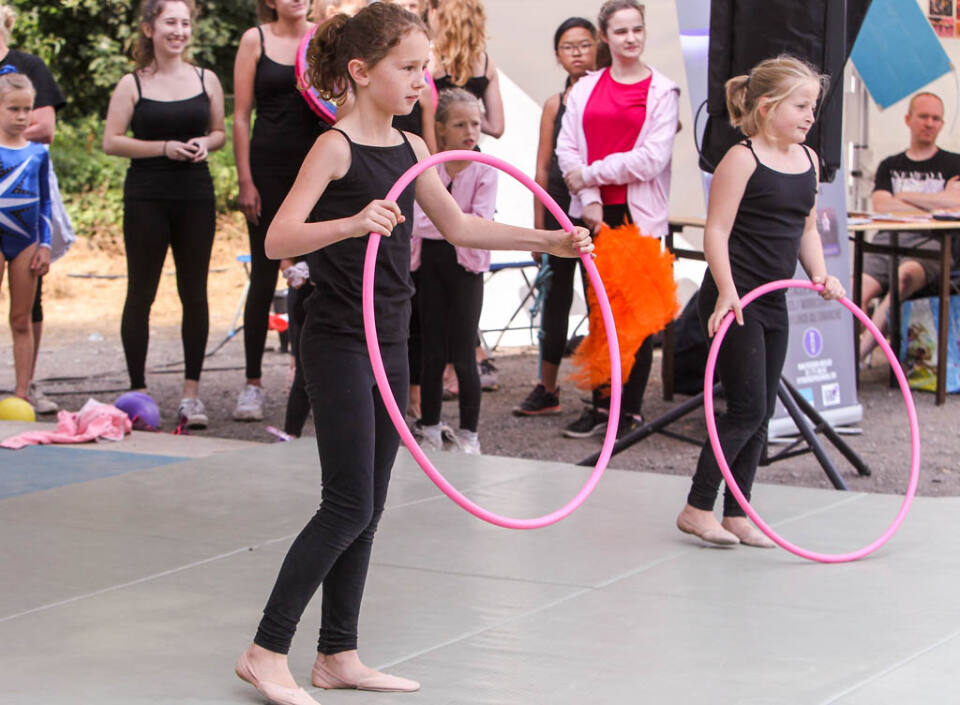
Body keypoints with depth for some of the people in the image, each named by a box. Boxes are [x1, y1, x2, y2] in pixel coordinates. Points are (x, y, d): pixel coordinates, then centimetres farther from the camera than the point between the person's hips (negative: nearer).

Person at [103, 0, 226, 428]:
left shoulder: (206, 80, 8)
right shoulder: (132, 84, 1)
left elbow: (220, 132, 17)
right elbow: (111, 141, -3)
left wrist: (205, 144, -6)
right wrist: (164, 147, -13)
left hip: (195, 197, 2)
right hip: (146, 197, -2)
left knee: (194, 293, 3)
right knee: (141, 293, 1)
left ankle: (191, 393, 8)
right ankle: (138, 391, 7)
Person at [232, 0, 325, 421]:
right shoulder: (256, 40, 3)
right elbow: (240, 116, 1)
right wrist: (245, 181, -6)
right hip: (270, 167, -2)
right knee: (264, 276, 1)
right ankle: (253, 383, 7)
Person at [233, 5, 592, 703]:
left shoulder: (411, 150, 9)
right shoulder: (336, 148, -13)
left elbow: (459, 226, 20)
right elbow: (278, 239, -22)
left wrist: (551, 242, 15)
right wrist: (351, 223, -38)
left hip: (389, 343, 8)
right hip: (339, 343, -8)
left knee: (366, 508, 10)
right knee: (348, 506, -10)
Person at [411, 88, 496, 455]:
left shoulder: (484, 170, -5)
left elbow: (481, 224, -14)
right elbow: (418, 219, -6)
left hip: (465, 263, -2)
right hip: (431, 260, 2)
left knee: (463, 353, -3)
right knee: (432, 351, 8)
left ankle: (468, 434, 5)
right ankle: (430, 428, 18)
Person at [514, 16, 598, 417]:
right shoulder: (555, 104, 7)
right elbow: (543, 167, 8)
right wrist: (539, 226, 6)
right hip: (561, 209, 3)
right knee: (556, 298, 9)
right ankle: (547, 390, 17)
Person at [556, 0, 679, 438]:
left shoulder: (661, 91, -1)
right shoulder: (585, 89, 9)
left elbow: (652, 158, -10)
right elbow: (567, 149, 4)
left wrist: (591, 173, -8)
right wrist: (589, 201, -9)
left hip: (638, 214, -3)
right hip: (594, 213, 3)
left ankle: (631, 411, 5)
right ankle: (599, 406, 14)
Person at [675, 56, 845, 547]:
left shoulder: (808, 160, 11)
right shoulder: (741, 160, -12)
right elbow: (717, 231, -15)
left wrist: (819, 273, 1)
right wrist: (727, 292, -24)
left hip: (773, 303, 8)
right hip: (733, 300, -8)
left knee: (759, 414, 9)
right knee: (747, 409, -9)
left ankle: (736, 514, 17)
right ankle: (697, 509, 0)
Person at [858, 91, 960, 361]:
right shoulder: (890, 166, 24)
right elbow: (881, 205, 7)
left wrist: (905, 197, 6)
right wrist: (931, 207, -1)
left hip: (929, 241, -3)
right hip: (888, 238, 3)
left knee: (904, 275, -38)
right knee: (857, 289, -29)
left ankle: (861, 351, -45)